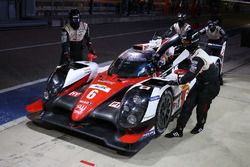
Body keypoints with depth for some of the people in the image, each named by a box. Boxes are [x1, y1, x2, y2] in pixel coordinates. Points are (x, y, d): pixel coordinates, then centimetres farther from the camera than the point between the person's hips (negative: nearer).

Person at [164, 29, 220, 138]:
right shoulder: (195, 52, 1)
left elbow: (191, 75, -34)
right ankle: (178, 131, 5)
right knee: (188, 105, 1)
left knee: (201, 108, 9)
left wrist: (177, 82, -28)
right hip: (200, 83, 9)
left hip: (211, 86, -9)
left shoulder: (198, 58, -31)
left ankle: (200, 125, 40)